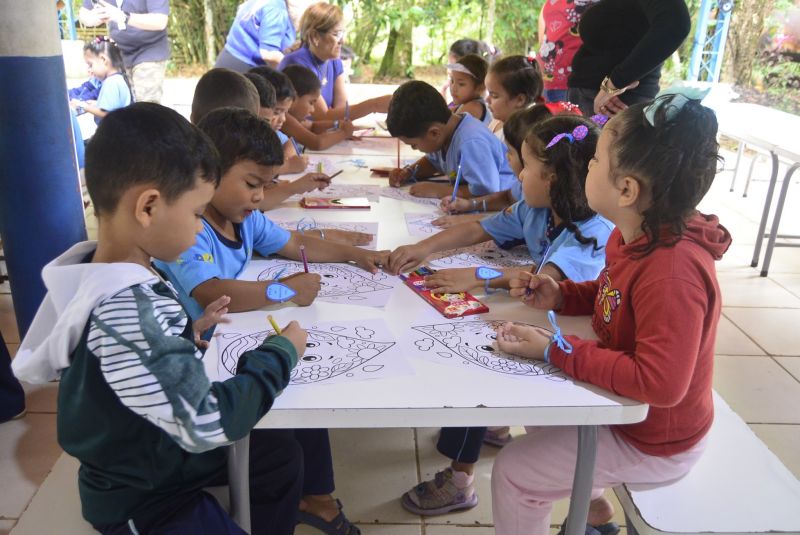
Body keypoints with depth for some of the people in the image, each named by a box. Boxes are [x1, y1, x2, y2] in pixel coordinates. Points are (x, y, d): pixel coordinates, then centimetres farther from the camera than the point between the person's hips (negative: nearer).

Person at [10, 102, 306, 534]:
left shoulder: (101, 273, -7)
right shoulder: (128, 310, -36)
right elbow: (206, 423, -35)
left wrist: (187, 331, -1)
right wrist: (280, 352, -23)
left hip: (149, 457, 9)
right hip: (144, 500, -9)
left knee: (282, 453, 20)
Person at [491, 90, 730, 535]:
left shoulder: (672, 271, -36)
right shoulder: (636, 236, -6)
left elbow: (659, 383, -37)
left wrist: (556, 351, -33)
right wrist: (559, 296, -6)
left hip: (654, 442, -9)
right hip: (623, 407, 9)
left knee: (513, 472, -6)